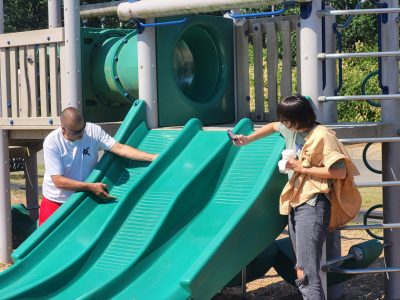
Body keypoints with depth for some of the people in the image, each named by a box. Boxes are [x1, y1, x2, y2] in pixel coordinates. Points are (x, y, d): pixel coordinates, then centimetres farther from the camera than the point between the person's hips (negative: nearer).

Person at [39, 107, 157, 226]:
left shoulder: (93, 131, -13)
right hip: (56, 202, -2)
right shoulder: (51, 142, -19)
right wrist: (91, 187, -30)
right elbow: (58, 181, -22)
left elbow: (120, 148, -18)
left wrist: (153, 157, -28)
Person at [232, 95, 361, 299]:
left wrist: (303, 169, -16)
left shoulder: (321, 136, -14)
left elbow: (340, 172, -20)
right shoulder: (291, 130, 11)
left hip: (313, 205, -9)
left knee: (305, 273, -18)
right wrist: (248, 139, 31)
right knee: (302, 270, 12)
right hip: (295, 204, 9)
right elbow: (273, 126, 35)